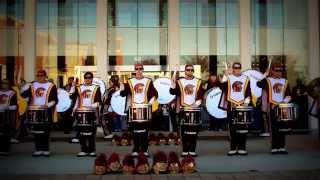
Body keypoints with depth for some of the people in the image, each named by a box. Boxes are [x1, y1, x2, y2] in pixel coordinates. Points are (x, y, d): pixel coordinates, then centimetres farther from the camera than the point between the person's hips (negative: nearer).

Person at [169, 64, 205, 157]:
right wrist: (173, 84, -24)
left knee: (194, 130, 2)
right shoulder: (180, 81, 5)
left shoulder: (198, 82, 8)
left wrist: (197, 103, -12)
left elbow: (200, 95, 4)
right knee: (184, 131, 1)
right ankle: (185, 150, 8)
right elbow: (173, 92, -6)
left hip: (195, 109, 1)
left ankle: (192, 150, 9)